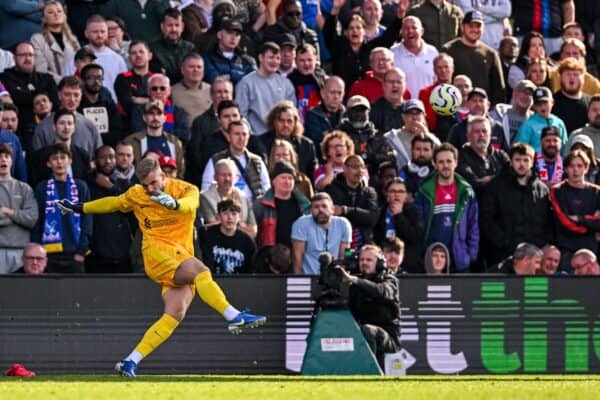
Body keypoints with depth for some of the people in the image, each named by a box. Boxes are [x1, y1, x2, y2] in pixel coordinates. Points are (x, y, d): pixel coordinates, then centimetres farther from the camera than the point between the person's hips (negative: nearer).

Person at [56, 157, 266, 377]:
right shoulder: (136, 195, 10)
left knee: (175, 314, -16)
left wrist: (174, 203, -45)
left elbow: (191, 203, -22)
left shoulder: (186, 190, 2)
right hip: (156, 251, -2)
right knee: (201, 271, -29)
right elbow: (114, 203, 30)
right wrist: (80, 208, 36)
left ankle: (131, 361, -16)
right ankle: (234, 316, -42)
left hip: (183, 257, 2)